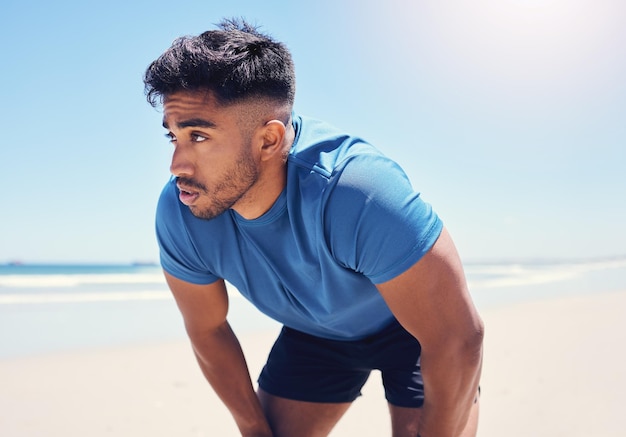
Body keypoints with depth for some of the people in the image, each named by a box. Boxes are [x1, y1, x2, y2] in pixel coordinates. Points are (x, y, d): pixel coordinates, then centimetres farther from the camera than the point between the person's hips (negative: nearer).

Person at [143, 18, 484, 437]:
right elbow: (208, 330, -7)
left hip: (416, 326, -3)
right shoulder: (179, 216, -24)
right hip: (314, 335, 4)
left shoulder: (360, 190, -42)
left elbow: (458, 338, -33)